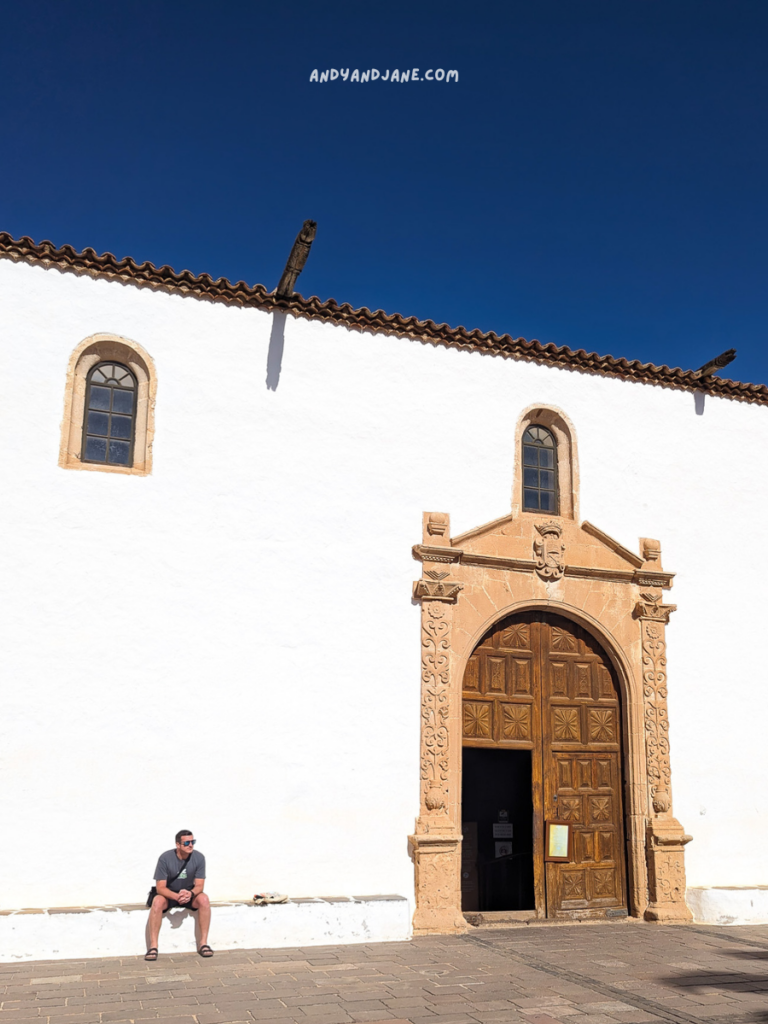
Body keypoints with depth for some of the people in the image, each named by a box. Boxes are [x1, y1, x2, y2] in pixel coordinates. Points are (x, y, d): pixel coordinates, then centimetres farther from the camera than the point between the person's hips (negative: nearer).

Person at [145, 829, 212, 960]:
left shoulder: (198, 857, -14)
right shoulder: (165, 858, -19)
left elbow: (199, 885, -12)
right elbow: (160, 887, -19)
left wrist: (190, 893, -36)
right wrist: (177, 896, -38)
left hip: (190, 894, 2)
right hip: (169, 894, -1)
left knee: (204, 899, -29)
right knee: (157, 901, -34)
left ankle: (204, 943, -23)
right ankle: (153, 946, -29)